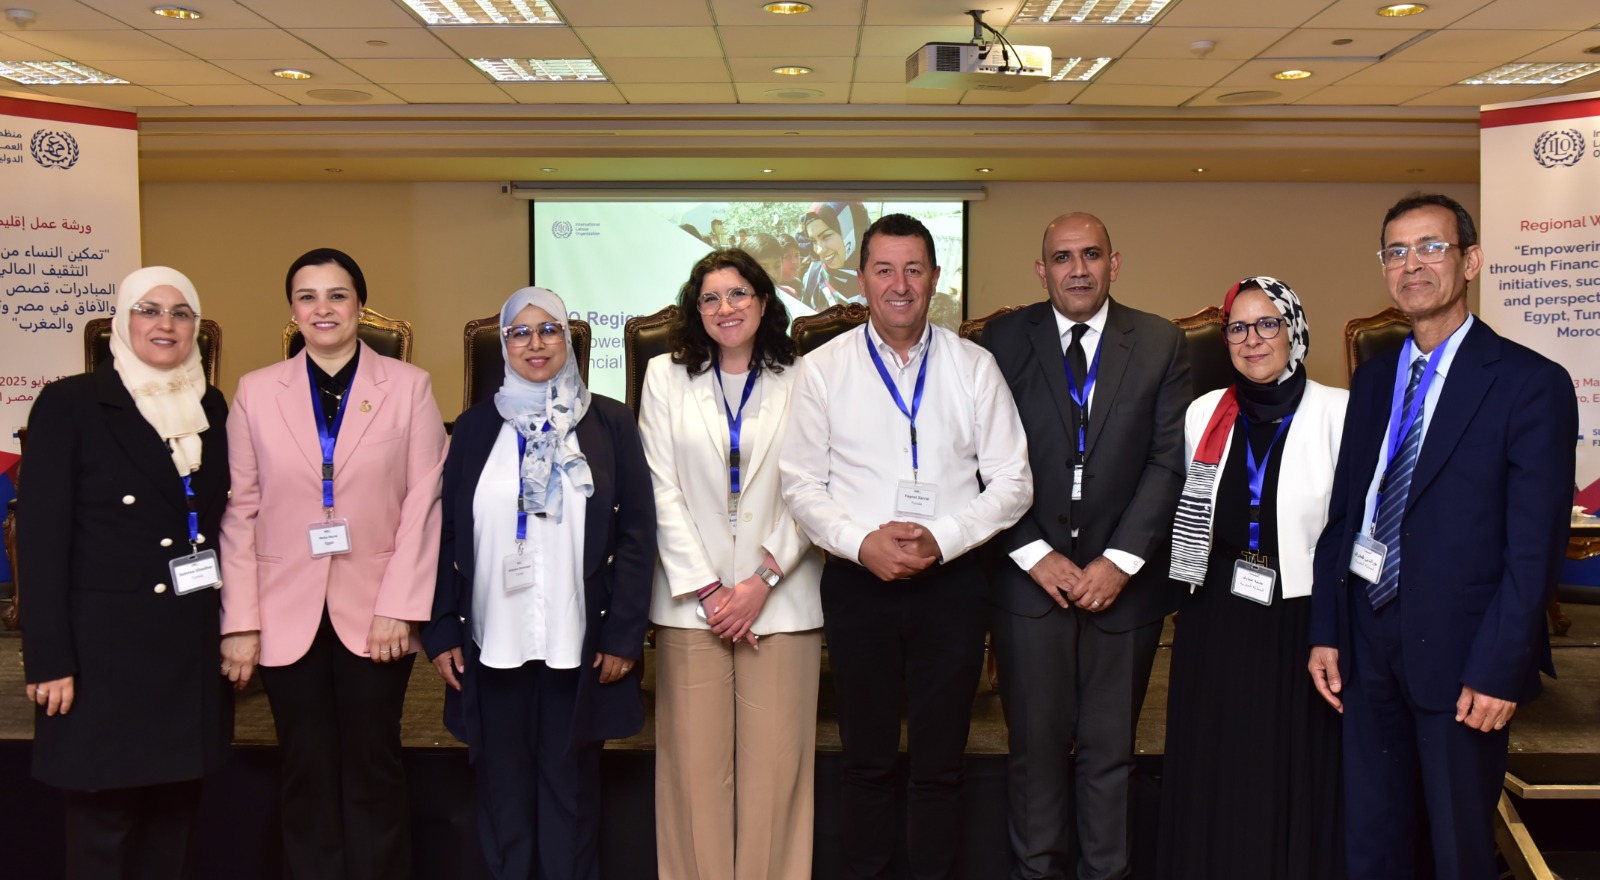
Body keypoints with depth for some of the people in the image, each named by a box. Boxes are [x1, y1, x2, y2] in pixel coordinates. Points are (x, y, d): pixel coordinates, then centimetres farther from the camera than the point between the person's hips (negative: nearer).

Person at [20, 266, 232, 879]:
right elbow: (42, 536, -8)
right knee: (102, 825, 4)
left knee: (173, 818, 12)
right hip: (106, 647, -4)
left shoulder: (210, 407, 10)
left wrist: (235, 624, 7)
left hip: (194, 646, 5)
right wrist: (49, 659, -13)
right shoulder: (70, 404, -5)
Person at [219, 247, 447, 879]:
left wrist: (399, 607, -10)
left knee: (374, 772, 7)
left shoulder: (409, 387, 0)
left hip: (375, 614, -1)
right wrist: (240, 621, -4)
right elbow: (240, 511, 1)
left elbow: (422, 503, -4)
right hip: (288, 618, 1)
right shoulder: (256, 391, 4)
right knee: (308, 776, 9)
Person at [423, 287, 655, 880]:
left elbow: (636, 533, 0)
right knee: (503, 789, 9)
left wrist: (624, 634, -5)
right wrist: (440, 631, 1)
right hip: (492, 646, 2)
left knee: (571, 786, 8)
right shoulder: (475, 428, 7)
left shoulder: (609, 423, 2)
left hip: (580, 646, -1)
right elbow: (446, 534, 7)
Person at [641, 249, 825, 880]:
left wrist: (763, 580, -9)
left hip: (780, 599, 0)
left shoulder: (801, 382, 4)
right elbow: (663, 491, 2)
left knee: (776, 763, 1)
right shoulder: (666, 377, 7)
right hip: (692, 599, 1)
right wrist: (707, 587, -6)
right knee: (695, 764, 2)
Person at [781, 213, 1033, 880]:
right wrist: (862, 543, -15)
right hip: (858, 582, 0)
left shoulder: (973, 367, 2)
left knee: (940, 762, 10)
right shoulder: (822, 369, 1)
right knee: (867, 761, 12)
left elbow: (1012, 482, 0)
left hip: (951, 581, 0)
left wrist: (940, 539, -13)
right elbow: (801, 484, 0)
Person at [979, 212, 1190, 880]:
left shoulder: (1161, 344, 3)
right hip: (1029, 576, -1)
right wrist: (1033, 554, -9)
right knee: (1036, 745, 7)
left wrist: (1120, 561, -10)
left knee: (1109, 750, 10)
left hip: (1123, 581, 1)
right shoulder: (1004, 341, 1)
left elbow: (1170, 461, -2)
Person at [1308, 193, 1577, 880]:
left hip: (1457, 645, -5)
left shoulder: (1531, 384, -8)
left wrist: (1498, 670, -15)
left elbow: (1535, 546, -12)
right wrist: (1325, 632, 5)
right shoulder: (1373, 378, 10)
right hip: (1367, 635, 5)